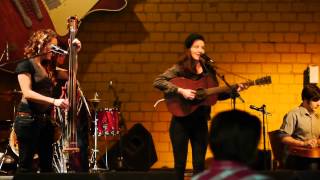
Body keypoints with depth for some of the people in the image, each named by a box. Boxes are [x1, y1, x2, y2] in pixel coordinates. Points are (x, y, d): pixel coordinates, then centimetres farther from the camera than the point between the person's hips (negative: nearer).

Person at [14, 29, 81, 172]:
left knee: (47, 165, 8)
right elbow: (27, 93, -20)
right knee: (26, 165, -4)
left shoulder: (48, 66, 15)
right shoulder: (25, 65, -9)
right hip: (28, 119, -8)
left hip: (45, 119, 8)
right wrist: (54, 101, -30)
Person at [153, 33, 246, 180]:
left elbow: (217, 95, 13)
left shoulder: (208, 70, 7)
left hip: (200, 122, 4)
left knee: (199, 163, 7)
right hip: (181, 121, -4)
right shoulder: (180, 68, -8)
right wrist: (180, 91, -26)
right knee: (180, 163, 2)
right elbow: (158, 82, -19)